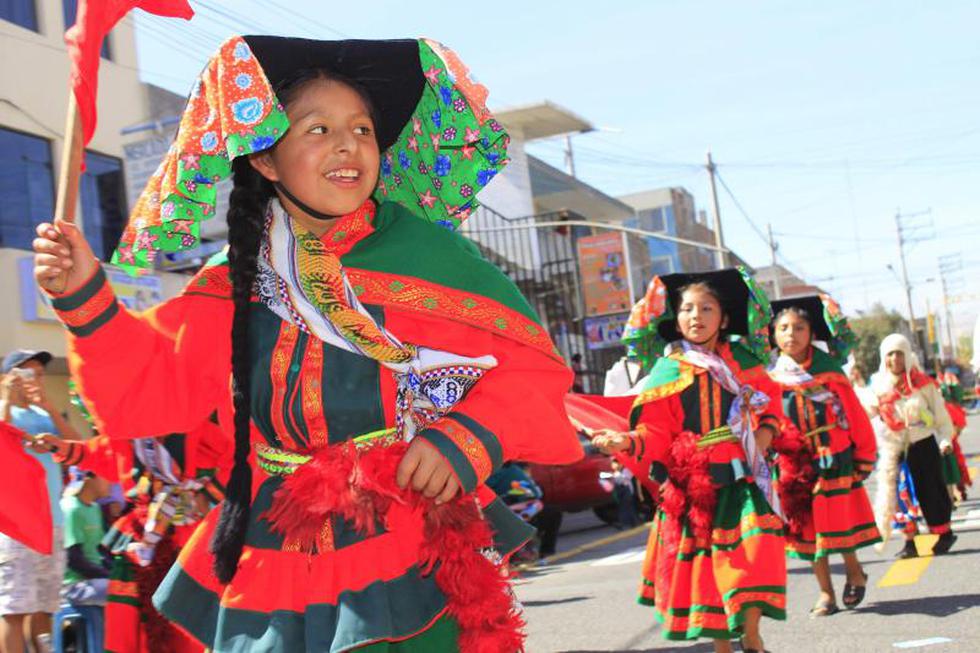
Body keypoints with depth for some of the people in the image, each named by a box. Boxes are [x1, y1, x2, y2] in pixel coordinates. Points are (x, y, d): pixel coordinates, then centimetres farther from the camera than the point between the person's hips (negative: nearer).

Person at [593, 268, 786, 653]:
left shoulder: (742, 359, 8)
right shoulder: (668, 370, -1)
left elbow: (770, 404, 20)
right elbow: (657, 432, -5)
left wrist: (765, 434, 2)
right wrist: (628, 442, -24)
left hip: (742, 478, 2)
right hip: (694, 484, -1)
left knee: (753, 550, -9)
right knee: (706, 564, 3)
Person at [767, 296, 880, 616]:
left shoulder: (828, 371, -4)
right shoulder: (769, 377, -2)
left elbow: (855, 415, -1)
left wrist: (864, 458, 1)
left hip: (836, 460, -1)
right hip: (794, 466, 1)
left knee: (839, 523, 1)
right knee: (808, 528, 6)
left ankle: (854, 572, 29)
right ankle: (826, 593, 19)